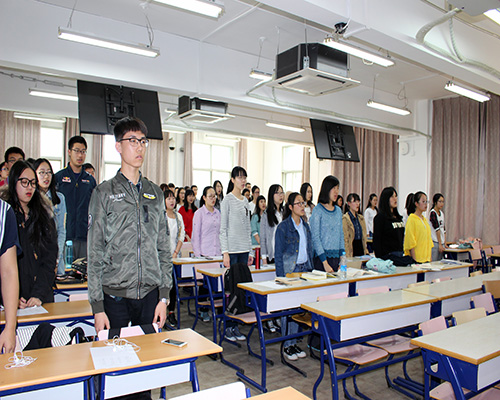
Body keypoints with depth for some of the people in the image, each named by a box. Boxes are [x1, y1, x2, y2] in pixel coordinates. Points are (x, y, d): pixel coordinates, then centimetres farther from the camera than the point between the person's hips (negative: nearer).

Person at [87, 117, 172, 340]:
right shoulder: (104, 193, -1)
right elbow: (95, 253, -3)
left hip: (150, 294, 3)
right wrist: (97, 306, -7)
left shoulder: (155, 193, 9)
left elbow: (164, 248, 8)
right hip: (115, 295, -3)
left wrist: (164, 296, 3)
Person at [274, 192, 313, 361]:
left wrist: (311, 269, 10)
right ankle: (287, 345, 12)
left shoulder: (305, 226, 11)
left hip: (304, 269, 6)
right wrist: (281, 277, -12)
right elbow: (278, 254, -8)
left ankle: (294, 342, 21)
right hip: (290, 270, -6)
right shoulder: (283, 227, -8)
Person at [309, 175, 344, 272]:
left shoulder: (338, 210, 12)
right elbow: (315, 237, -11)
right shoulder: (318, 210, -8)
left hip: (336, 257, 6)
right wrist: (325, 263, -15)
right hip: (320, 257, -6)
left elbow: (341, 234, 16)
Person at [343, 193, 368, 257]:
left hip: (361, 247, 6)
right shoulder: (345, 219, -10)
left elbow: (364, 237, 17)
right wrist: (347, 256, -15)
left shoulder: (361, 218, 13)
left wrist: (366, 251, 10)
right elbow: (345, 239, -12)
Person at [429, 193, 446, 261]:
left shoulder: (441, 213, 13)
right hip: (435, 242, -8)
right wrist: (440, 244, -15)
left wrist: (445, 243, 10)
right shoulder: (432, 213, -10)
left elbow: (443, 229, 14)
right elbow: (437, 229, -14)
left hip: (441, 242, 8)